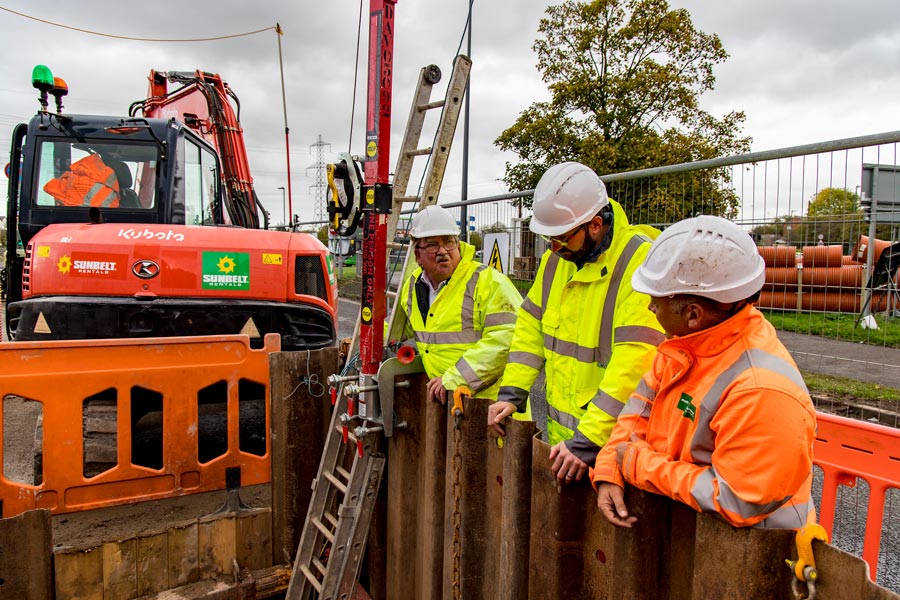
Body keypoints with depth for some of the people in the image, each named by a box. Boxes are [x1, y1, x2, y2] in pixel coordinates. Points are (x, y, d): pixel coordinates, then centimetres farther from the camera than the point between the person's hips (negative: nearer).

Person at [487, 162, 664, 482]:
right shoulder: (557, 258, 5)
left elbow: (635, 363, -26)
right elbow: (531, 326, 11)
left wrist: (588, 441, -27)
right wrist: (512, 393, 1)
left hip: (610, 437, -6)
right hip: (560, 428, 7)